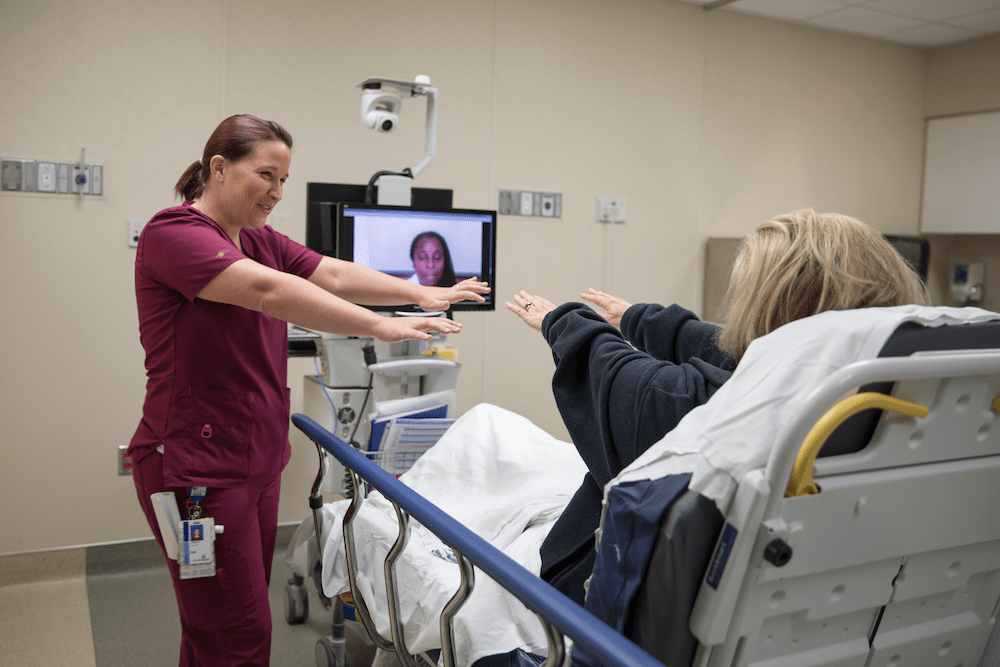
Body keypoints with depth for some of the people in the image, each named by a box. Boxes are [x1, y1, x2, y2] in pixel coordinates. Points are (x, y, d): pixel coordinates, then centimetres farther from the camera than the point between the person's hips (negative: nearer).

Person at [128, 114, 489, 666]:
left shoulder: (262, 243, 13)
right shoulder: (172, 233, -14)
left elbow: (337, 276, 4)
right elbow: (268, 291, -28)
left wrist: (420, 294, -8)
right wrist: (381, 327, -32)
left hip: (259, 461, 8)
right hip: (199, 469, -8)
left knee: (248, 617, 14)